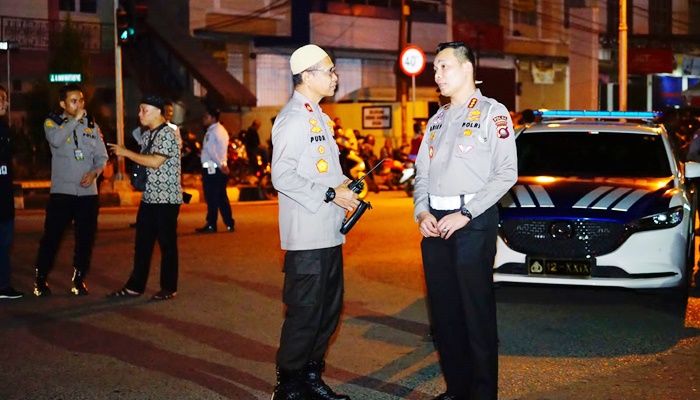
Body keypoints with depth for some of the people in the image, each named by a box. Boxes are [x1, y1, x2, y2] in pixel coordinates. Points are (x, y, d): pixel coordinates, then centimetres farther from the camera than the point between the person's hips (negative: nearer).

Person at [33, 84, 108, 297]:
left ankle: (79, 279, 19)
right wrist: (75, 119, -18)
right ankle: (40, 279, 11)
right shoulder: (52, 122, 0)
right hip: (61, 191, -3)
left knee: (85, 239, 5)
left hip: (88, 192, 3)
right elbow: (56, 140, -22)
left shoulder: (92, 125, 9)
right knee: (51, 237, -2)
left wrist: (94, 172, -10)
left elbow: (102, 156, 8)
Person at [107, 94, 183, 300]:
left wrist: (125, 152, -17)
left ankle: (169, 288, 10)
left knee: (167, 244, 1)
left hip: (166, 199, -8)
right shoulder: (147, 135, 14)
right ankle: (135, 286, 16)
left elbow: (155, 162, -23)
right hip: (148, 198, 8)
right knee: (142, 244, 10)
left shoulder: (168, 134, -14)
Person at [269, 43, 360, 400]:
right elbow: (282, 176, -21)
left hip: (329, 233, 10)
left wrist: (344, 184, 7)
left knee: (328, 310, 15)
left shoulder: (316, 116, 18)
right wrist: (330, 194, -19)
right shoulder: (293, 118, -13)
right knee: (305, 314, -3)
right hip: (307, 236, -10)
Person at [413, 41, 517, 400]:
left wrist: (465, 215, -16)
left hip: (473, 222, -7)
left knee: (477, 312, -3)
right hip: (435, 223, 7)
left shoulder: (491, 113, -3)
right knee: (443, 310, 10)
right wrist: (422, 212, 0)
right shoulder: (437, 119, 18)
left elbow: (506, 173, -11)